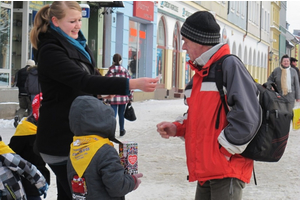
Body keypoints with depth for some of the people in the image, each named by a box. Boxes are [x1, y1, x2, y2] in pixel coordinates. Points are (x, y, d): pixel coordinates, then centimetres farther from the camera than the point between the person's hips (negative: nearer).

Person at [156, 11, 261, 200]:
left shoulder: (229, 65, -12)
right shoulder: (201, 73, 16)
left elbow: (247, 118, -21)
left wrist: (224, 152, -15)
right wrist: (177, 128, 8)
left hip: (227, 172, -9)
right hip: (206, 171, 9)